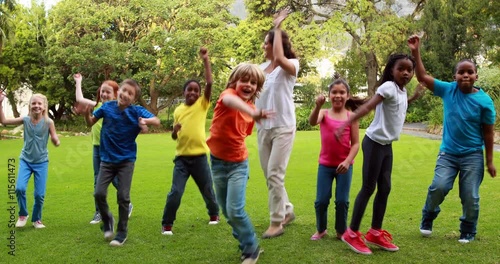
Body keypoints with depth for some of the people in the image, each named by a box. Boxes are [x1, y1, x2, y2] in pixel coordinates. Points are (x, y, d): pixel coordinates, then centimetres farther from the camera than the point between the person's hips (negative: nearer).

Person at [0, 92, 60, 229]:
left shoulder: (48, 122, -12)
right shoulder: (25, 120, -6)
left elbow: (56, 143, -8)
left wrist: (56, 140, -31)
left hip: (41, 162, -1)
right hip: (25, 160, 1)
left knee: (40, 194, -1)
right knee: (20, 188, -16)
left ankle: (36, 219, 25)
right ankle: (23, 215, 10)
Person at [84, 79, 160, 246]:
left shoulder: (136, 111, -12)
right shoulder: (107, 107, -5)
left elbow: (157, 121, -22)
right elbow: (90, 123, 4)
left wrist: (146, 121, -42)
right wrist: (86, 113, -16)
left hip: (126, 160, -2)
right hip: (107, 159, 2)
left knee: (123, 196, -3)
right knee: (99, 193, -5)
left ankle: (122, 232, 12)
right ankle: (107, 220, 24)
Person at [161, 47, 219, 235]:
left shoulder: (202, 104, -1)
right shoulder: (178, 110, 8)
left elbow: (209, 83, -15)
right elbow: (174, 137, 15)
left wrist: (206, 60, -18)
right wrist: (175, 130, -9)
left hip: (199, 156, -1)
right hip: (181, 157, 1)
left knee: (207, 190, 14)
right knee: (175, 192, -7)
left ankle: (214, 214, 40)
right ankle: (167, 224, 7)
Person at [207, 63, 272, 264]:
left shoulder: (251, 108, -2)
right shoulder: (228, 93, -17)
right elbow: (230, 100, -46)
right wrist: (252, 113, -63)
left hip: (238, 163, 1)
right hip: (218, 161, 0)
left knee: (235, 210, -13)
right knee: (227, 211, 11)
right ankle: (249, 244, 31)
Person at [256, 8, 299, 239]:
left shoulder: (291, 66, -8)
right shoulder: (262, 67, 10)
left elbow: (279, 58, -31)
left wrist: (277, 27, -23)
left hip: (283, 127, -7)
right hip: (263, 127, 7)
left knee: (274, 174, -9)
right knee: (269, 175, 12)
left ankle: (276, 222, 2)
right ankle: (287, 211, 29)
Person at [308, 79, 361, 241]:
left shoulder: (351, 116, -4)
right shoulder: (324, 113, -3)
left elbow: (355, 143, -5)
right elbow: (312, 122, -27)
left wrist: (347, 161, -18)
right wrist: (318, 106, -45)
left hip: (344, 165, -1)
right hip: (325, 165, 1)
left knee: (342, 201, 4)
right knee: (321, 200, 4)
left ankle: (341, 231, 24)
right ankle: (321, 229, 25)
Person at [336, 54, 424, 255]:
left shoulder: (402, 91, 11)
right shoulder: (388, 86, -16)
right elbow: (367, 107, -28)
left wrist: (414, 97, 24)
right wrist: (345, 125, -38)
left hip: (387, 145, 9)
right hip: (375, 143, -9)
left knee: (385, 188, 10)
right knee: (368, 188, -4)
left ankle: (375, 233, 22)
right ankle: (352, 233, 6)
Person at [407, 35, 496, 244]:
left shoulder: (484, 100, -8)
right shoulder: (448, 90, -3)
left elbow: (488, 132, -2)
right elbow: (423, 77, -3)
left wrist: (489, 161, 0)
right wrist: (416, 52, -12)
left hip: (473, 156, -1)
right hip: (447, 153, 1)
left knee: (470, 197, 2)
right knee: (439, 187, -14)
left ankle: (468, 232, 24)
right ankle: (427, 219, 13)